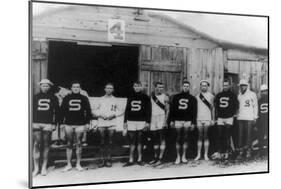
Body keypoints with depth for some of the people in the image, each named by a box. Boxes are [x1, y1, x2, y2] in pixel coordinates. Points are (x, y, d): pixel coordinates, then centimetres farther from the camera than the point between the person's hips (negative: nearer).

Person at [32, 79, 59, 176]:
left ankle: (44, 167, 10)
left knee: (46, 145, 3)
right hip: (36, 124, 1)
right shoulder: (35, 97, 11)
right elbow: (31, 110, 12)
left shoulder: (53, 98, 7)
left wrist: (54, 124, 0)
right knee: (36, 144, -6)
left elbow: (56, 112, 7)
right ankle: (36, 168, -1)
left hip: (48, 124, -1)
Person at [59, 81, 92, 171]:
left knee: (79, 144, 1)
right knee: (69, 144, 4)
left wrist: (87, 122, 0)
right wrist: (61, 122, 2)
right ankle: (69, 164, 12)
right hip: (68, 125, 1)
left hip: (80, 125, -1)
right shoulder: (66, 98, 8)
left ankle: (78, 164, 10)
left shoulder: (84, 99, 6)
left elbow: (88, 111, 6)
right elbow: (62, 111, 8)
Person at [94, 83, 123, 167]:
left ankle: (108, 159, 7)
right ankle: (103, 159, 6)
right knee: (102, 142, 1)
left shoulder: (115, 100, 8)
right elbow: (96, 111, 12)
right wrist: (101, 115, -6)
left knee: (110, 142, 0)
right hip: (101, 123, 1)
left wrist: (114, 114, -8)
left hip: (111, 123, -1)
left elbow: (120, 111, 8)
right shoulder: (101, 99, 11)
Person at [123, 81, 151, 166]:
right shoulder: (130, 97, 13)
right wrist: (125, 122, 10)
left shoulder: (145, 98, 3)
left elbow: (148, 111, 1)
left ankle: (139, 159, 12)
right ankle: (131, 160, 6)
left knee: (139, 141, 2)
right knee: (131, 141, 2)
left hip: (141, 122, -2)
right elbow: (126, 110, 15)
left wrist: (147, 122, -7)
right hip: (131, 122, 3)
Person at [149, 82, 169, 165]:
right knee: (154, 139, 10)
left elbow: (167, 110, -2)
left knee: (162, 139, -6)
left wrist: (165, 120, -12)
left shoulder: (165, 97, -1)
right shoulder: (151, 96, 9)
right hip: (153, 118, 4)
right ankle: (155, 157, 20)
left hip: (161, 118, -4)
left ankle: (160, 158, -3)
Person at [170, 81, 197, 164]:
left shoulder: (192, 98, 8)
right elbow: (172, 109, 7)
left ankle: (184, 156, 13)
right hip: (178, 120, 0)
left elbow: (194, 112, 6)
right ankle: (178, 157, 7)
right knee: (178, 139, 1)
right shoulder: (176, 97, 8)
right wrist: (172, 120, 0)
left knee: (185, 138, 4)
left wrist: (193, 123, 0)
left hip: (187, 121, 0)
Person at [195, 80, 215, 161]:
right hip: (199, 118, 2)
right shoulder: (197, 96, 9)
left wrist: (213, 119, -2)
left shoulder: (211, 96, 4)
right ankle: (198, 154, 7)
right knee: (200, 137, 4)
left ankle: (206, 155, 5)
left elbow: (212, 108, 4)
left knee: (206, 137, 1)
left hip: (207, 119, -1)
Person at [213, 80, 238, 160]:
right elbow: (215, 106, 14)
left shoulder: (233, 95, 4)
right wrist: (216, 116, 6)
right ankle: (220, 152, 7)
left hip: (229, 118, -3)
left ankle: (226, 152, -3)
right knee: (220, 136, 2)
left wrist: (232, 114, -5)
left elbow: (236, 106, 3)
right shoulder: (218, 95, 12)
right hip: (220, 118, 3)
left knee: (227, 136, -5)